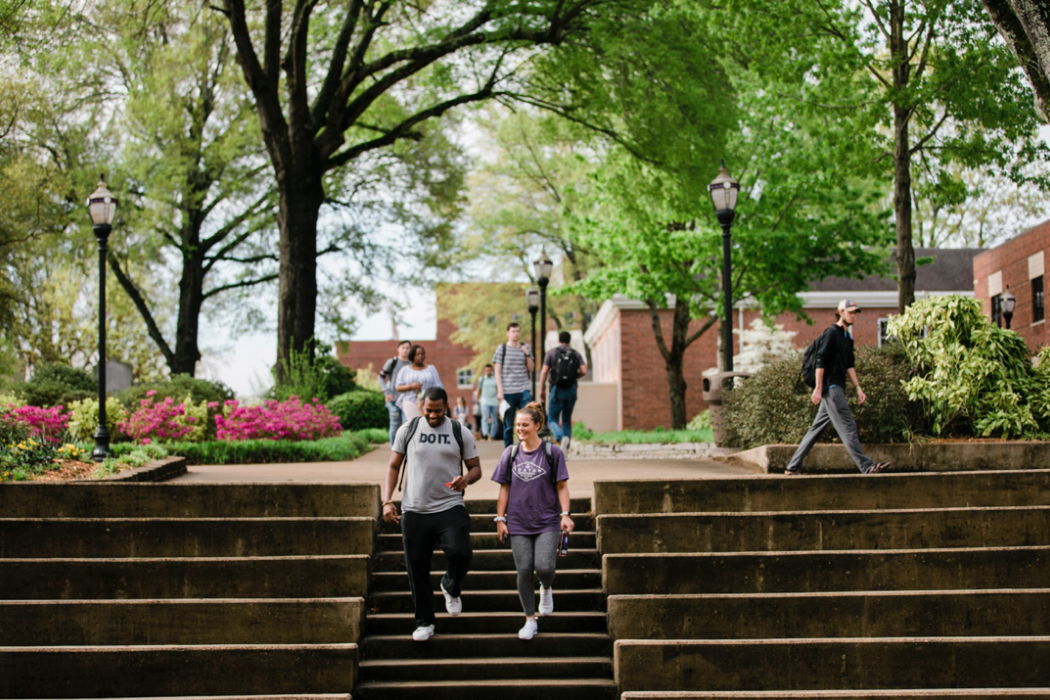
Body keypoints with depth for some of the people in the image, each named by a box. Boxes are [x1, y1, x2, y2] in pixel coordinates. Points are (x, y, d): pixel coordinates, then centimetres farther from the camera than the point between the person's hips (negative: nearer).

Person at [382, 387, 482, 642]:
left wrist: (466, 479, -14)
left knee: (461, 553, -22)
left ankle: (451, 587, 13)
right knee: (417, 568, 4)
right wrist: (388, 501, -1)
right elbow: (394, 466, 9)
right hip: (414, 511, 1)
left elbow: (476, 468, 10)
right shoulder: (407, 430, 5)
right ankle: (424, 622, 21)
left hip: (450, 508, -1)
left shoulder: (461, 433, 5)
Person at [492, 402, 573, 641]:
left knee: (543, 566, -17)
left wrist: (565, 514, -7)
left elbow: (561, 486, 2)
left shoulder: (552, 452, 0)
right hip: (518, 523, 2)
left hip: (547, 522, -2)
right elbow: (505, 487, 10)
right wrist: (500, 518, 5)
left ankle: (546, 589, 20)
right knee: (524, 571, -1)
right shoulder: (510, 453, 6)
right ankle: (530, 620, 12)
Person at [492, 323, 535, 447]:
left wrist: (527, 354, -4)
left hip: (524, 390, 2)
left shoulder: (526, 348, 12)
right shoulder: (502, 349, 3)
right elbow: (497, 371, 1)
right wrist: (500, 390, -7)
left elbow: (531, 368, 12)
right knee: (508, 425, 3)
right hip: (508, 392, -2)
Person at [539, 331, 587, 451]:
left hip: (557, 389, -3)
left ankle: (562, 437, -27)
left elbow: (544, 372, -5)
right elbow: (584, 371, -4)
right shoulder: (576, 354, 8)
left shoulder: (551, 353, 2)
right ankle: (566, 448, 9)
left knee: (553, 419, 3)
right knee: (567, 420, 15)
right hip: (571, 390, 3)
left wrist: (542, 389, 3)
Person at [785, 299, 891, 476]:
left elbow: (849, 365, 22)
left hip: (838, 389, 10)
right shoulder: (831, 333, -8)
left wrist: (858, 388, 13)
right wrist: (818, 388, -18)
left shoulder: (848, 338, 20)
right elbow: (820, 361, -13)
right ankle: (866, 466, -15)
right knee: (847, 427, -12)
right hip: (831, 387, -10)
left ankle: (793, 467, 12)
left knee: (816, 428, 9)